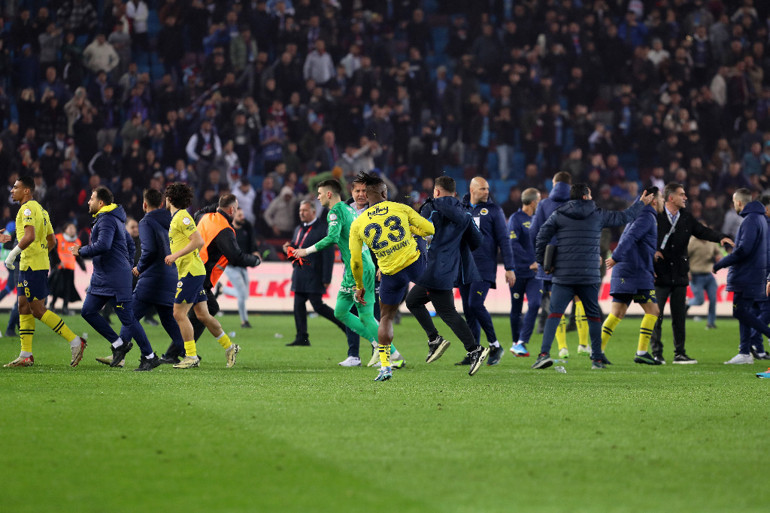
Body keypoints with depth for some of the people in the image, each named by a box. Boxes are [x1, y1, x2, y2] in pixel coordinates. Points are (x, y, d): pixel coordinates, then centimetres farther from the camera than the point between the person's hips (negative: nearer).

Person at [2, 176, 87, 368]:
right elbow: (52, 241, 22)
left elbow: (30, 236, -28)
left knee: (38, 310, -8)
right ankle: (25, 356, 10)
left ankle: (75, 341, -9)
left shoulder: (27, 209, -13)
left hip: (32, 265, -10)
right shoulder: (40, 209, 18)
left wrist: (13, 254, -21)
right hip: (28, 265, 10)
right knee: (24, 308, 10)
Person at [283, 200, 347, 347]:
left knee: (318, 305, -9)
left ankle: (343, 323, 8)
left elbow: (328, 255, -13)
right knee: (298, 305, 3)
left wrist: (326, 279, -17)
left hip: (314, 275, -8)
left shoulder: (322, 229, -9)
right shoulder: (298, 229, 17)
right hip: (299, 274, 8)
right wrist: (289, 248, 2)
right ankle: (302, 338, 6)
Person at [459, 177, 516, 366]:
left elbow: (503, 240, 0)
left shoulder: (493, 210, 1)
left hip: (484, 267, -5)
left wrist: (509, 268, -6)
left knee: (475, 304, -17)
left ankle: (495, 345, -4)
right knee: (468, 310, 4)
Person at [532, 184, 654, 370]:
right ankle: (597, 358, 14)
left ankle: (544, 353, -20)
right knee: (594, 315, 12)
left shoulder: (558, 216, 5)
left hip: (563, 276, 0)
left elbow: (541, 238, -1)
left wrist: (543, 262, 10)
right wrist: (641, 203, 32)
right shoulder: (597, 215, 5)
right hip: (589, 277, 0)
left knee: (554, 314, -5)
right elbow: (624, 217, 16)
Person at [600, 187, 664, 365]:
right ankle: (642, 352, -6)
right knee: (652, 310, -3)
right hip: (637, 273, -9)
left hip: (623, 272, 9)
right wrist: (616, 257, -30)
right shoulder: (647, 217, -8)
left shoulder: (640, 215, 23)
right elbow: (630, 237, -20)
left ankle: (598, 350, -2)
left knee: (617, 313, 4)